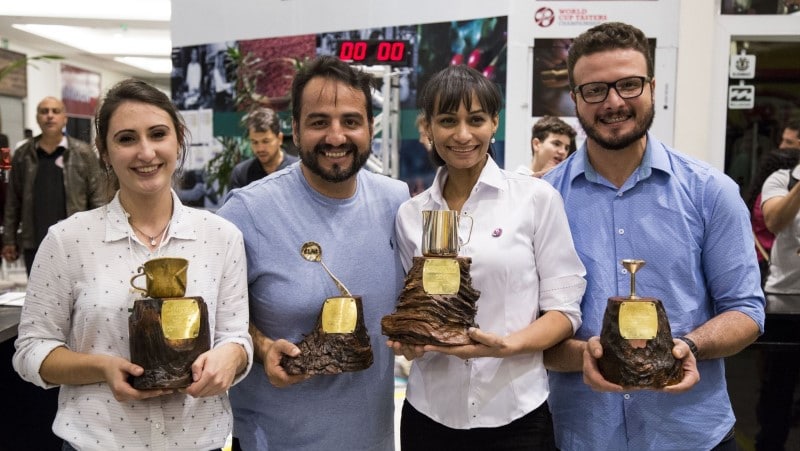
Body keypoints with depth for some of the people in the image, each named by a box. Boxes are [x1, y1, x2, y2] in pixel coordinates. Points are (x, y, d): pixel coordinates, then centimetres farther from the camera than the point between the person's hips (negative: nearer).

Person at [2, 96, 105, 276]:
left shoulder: (83, 153, -1)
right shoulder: (23, 155, 6)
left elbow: (96, 199, -2)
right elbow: (13, 201, 9)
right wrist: (9, 239, 6)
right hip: (34, 244, 3)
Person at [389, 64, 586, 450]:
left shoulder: (538, 198, -6)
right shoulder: (410, 215, 3)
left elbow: (565, 309, -5)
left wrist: (507, 345, -21)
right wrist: (409, 340, -10)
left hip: (515, 415, -2)